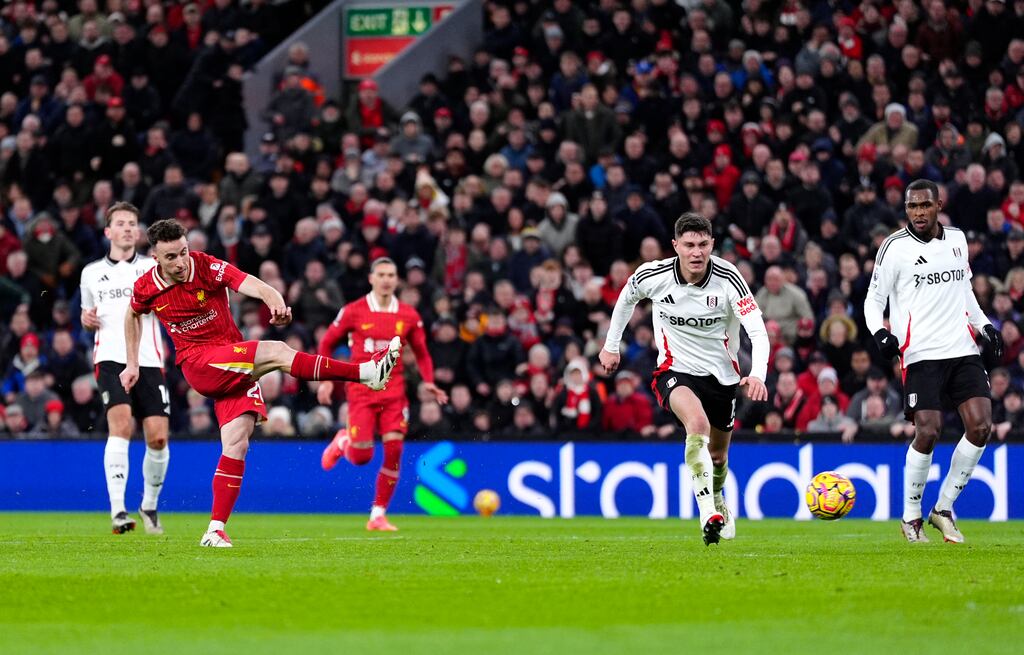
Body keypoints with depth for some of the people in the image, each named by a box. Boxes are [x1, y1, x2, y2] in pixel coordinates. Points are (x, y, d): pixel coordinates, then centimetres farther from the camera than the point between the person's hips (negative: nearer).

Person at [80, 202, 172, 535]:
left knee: (158, 436, -6)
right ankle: (118, 511, -27)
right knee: (121, 424, -23)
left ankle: (150, 506, 19)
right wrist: (86, 318, 8)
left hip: (148, 360, 0)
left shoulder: (152, 267, 10)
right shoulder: (91, 273, 17)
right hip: (110, 358, 0)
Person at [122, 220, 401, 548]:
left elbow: (253, 285, -26)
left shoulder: (207, 267, -10)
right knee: (276, 352, -24)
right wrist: (132, 364, 23)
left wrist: (276, 302, -48)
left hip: (236, 366, 1)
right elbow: (133, 315, 22)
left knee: (236, 445, -11)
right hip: (197, 363, -1)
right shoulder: (146, 288, -3)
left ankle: (215, 531, -6)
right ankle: (365, 371, -27)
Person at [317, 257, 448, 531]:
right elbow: (327, 344, 8)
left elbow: (421, 353, 15)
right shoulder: (354, 311, -2)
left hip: (393, 390, 2)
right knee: (361, 457, -8)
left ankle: (378, 515, 3)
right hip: (361, 387, -2)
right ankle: (343, 442, 31)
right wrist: (326, 380, -1)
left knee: (394, 451, -9)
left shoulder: (409, 316, 4)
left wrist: (428, 381, -1)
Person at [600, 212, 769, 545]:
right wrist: (611, 346, 14)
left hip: (722, 375, 2)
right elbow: (627, 296, 8)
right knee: (698, 424, -33)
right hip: (676, 371, -2)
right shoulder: (654, 275, -16)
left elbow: (758, 331, -26)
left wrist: (758, 375, -42)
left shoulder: (728, 278, -20)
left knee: (718, 455, 17)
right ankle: (707, 511, -38)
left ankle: (717, 497, 52)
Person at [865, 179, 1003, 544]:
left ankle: (943, 509, 7)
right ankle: (911, 516, 4)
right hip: (921, 355, -5)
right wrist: (880, 333, -16)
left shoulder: (957, 240, 12)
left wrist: (984, 325, 15)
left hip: (963, 350, 5)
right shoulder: (895, 247, -2)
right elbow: (874, 300, 2)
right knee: (928, 432, -15)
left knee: (980, 426, -8)